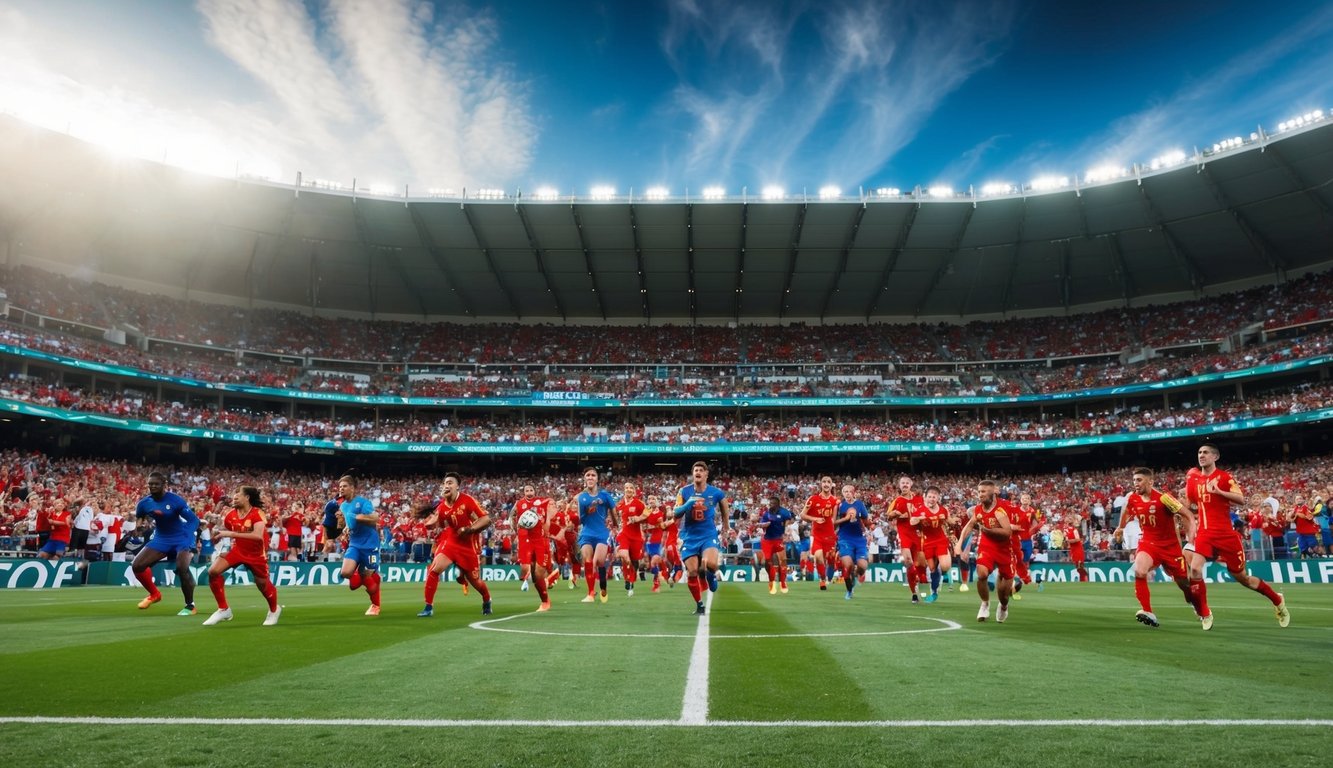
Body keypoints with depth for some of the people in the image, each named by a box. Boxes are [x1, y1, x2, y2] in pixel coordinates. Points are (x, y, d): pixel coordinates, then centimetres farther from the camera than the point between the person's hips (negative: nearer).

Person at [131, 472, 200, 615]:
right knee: (137, 566, -6)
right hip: (161, 538, 6)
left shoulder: (175, 500, -20)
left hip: (181, 538, -6)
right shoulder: (144, 503, -6)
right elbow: (138, 520, 16)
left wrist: (188, 537, -33)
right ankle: (154, 594, 21)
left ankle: (190, 606, -9)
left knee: (182, 568, -27)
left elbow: (194, 519, -22)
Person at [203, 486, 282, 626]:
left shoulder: (257, 514, -24)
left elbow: (258, 536, -39)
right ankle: (224, 609, 1)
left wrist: (232, 534, -39)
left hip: (256, 554, -4)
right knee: (213, 571, -15)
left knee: (263, 584, 6)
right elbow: (224, 532, 12)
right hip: (237, 550, 4)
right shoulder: (231, 514, -8)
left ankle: (274, 610, 38)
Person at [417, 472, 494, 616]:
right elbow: (440, 526, 10)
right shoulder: (441, 506, -4)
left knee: (475, 580, 10)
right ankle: (428, 607, -5)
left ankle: (487, 601, 42)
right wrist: (429, 520, -9)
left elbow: (486, 519, -16)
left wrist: (469, 529, -25)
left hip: (469, 545, -3)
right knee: (433, 569, -19)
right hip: (450, 541, 3)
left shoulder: (467, 500, -17)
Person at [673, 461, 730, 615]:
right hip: (689, 537, 2)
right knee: (692, 572, -3)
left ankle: (710, 574, 11)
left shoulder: (716, 492, -4)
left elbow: (725, 511, 14)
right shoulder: (684, 491, -3)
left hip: (709, 535, -1)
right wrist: (688, 504, -24)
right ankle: (699, 605, 17)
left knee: (711, 564, -27)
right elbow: (675, 514, -7)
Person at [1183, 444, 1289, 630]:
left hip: (1226, 534, -3)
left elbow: (1241, 499, -17)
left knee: (1241, 577, 9)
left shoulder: (1224, 476, -3)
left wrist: (1218, 491, -26)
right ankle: (1205, 615, -4)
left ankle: (1277, 601, 39)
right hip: (1204, 533, 3)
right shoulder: (1193, 477, 8)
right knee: (1194, 569, -19)